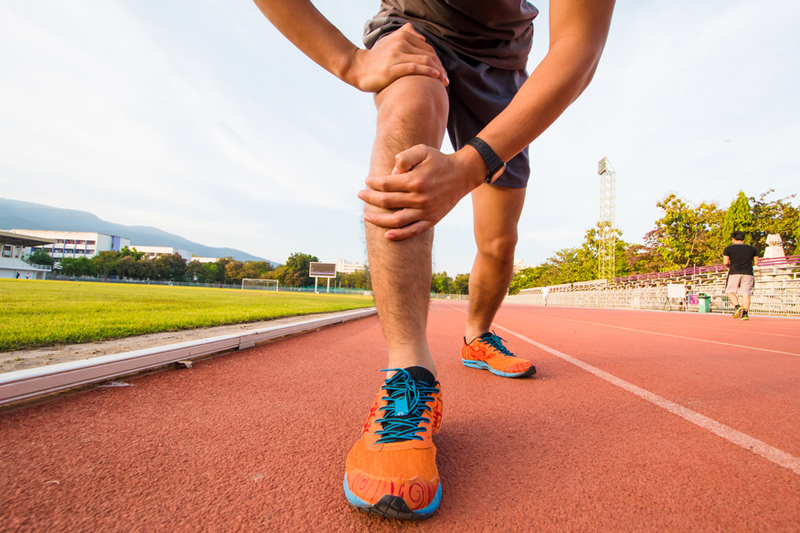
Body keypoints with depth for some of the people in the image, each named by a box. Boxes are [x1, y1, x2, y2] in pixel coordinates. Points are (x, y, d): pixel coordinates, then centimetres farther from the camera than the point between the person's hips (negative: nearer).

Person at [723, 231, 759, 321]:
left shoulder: (728, 249, 2)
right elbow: (756, 263, 11)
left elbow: (725, 263, -4)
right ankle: (745, 313, -7)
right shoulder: (752, 249, 13)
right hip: (748, 273, 3)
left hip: (734, 273, -3)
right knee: (746, 294, 3)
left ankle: (737, 306, -12)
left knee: (730, 291, 10)